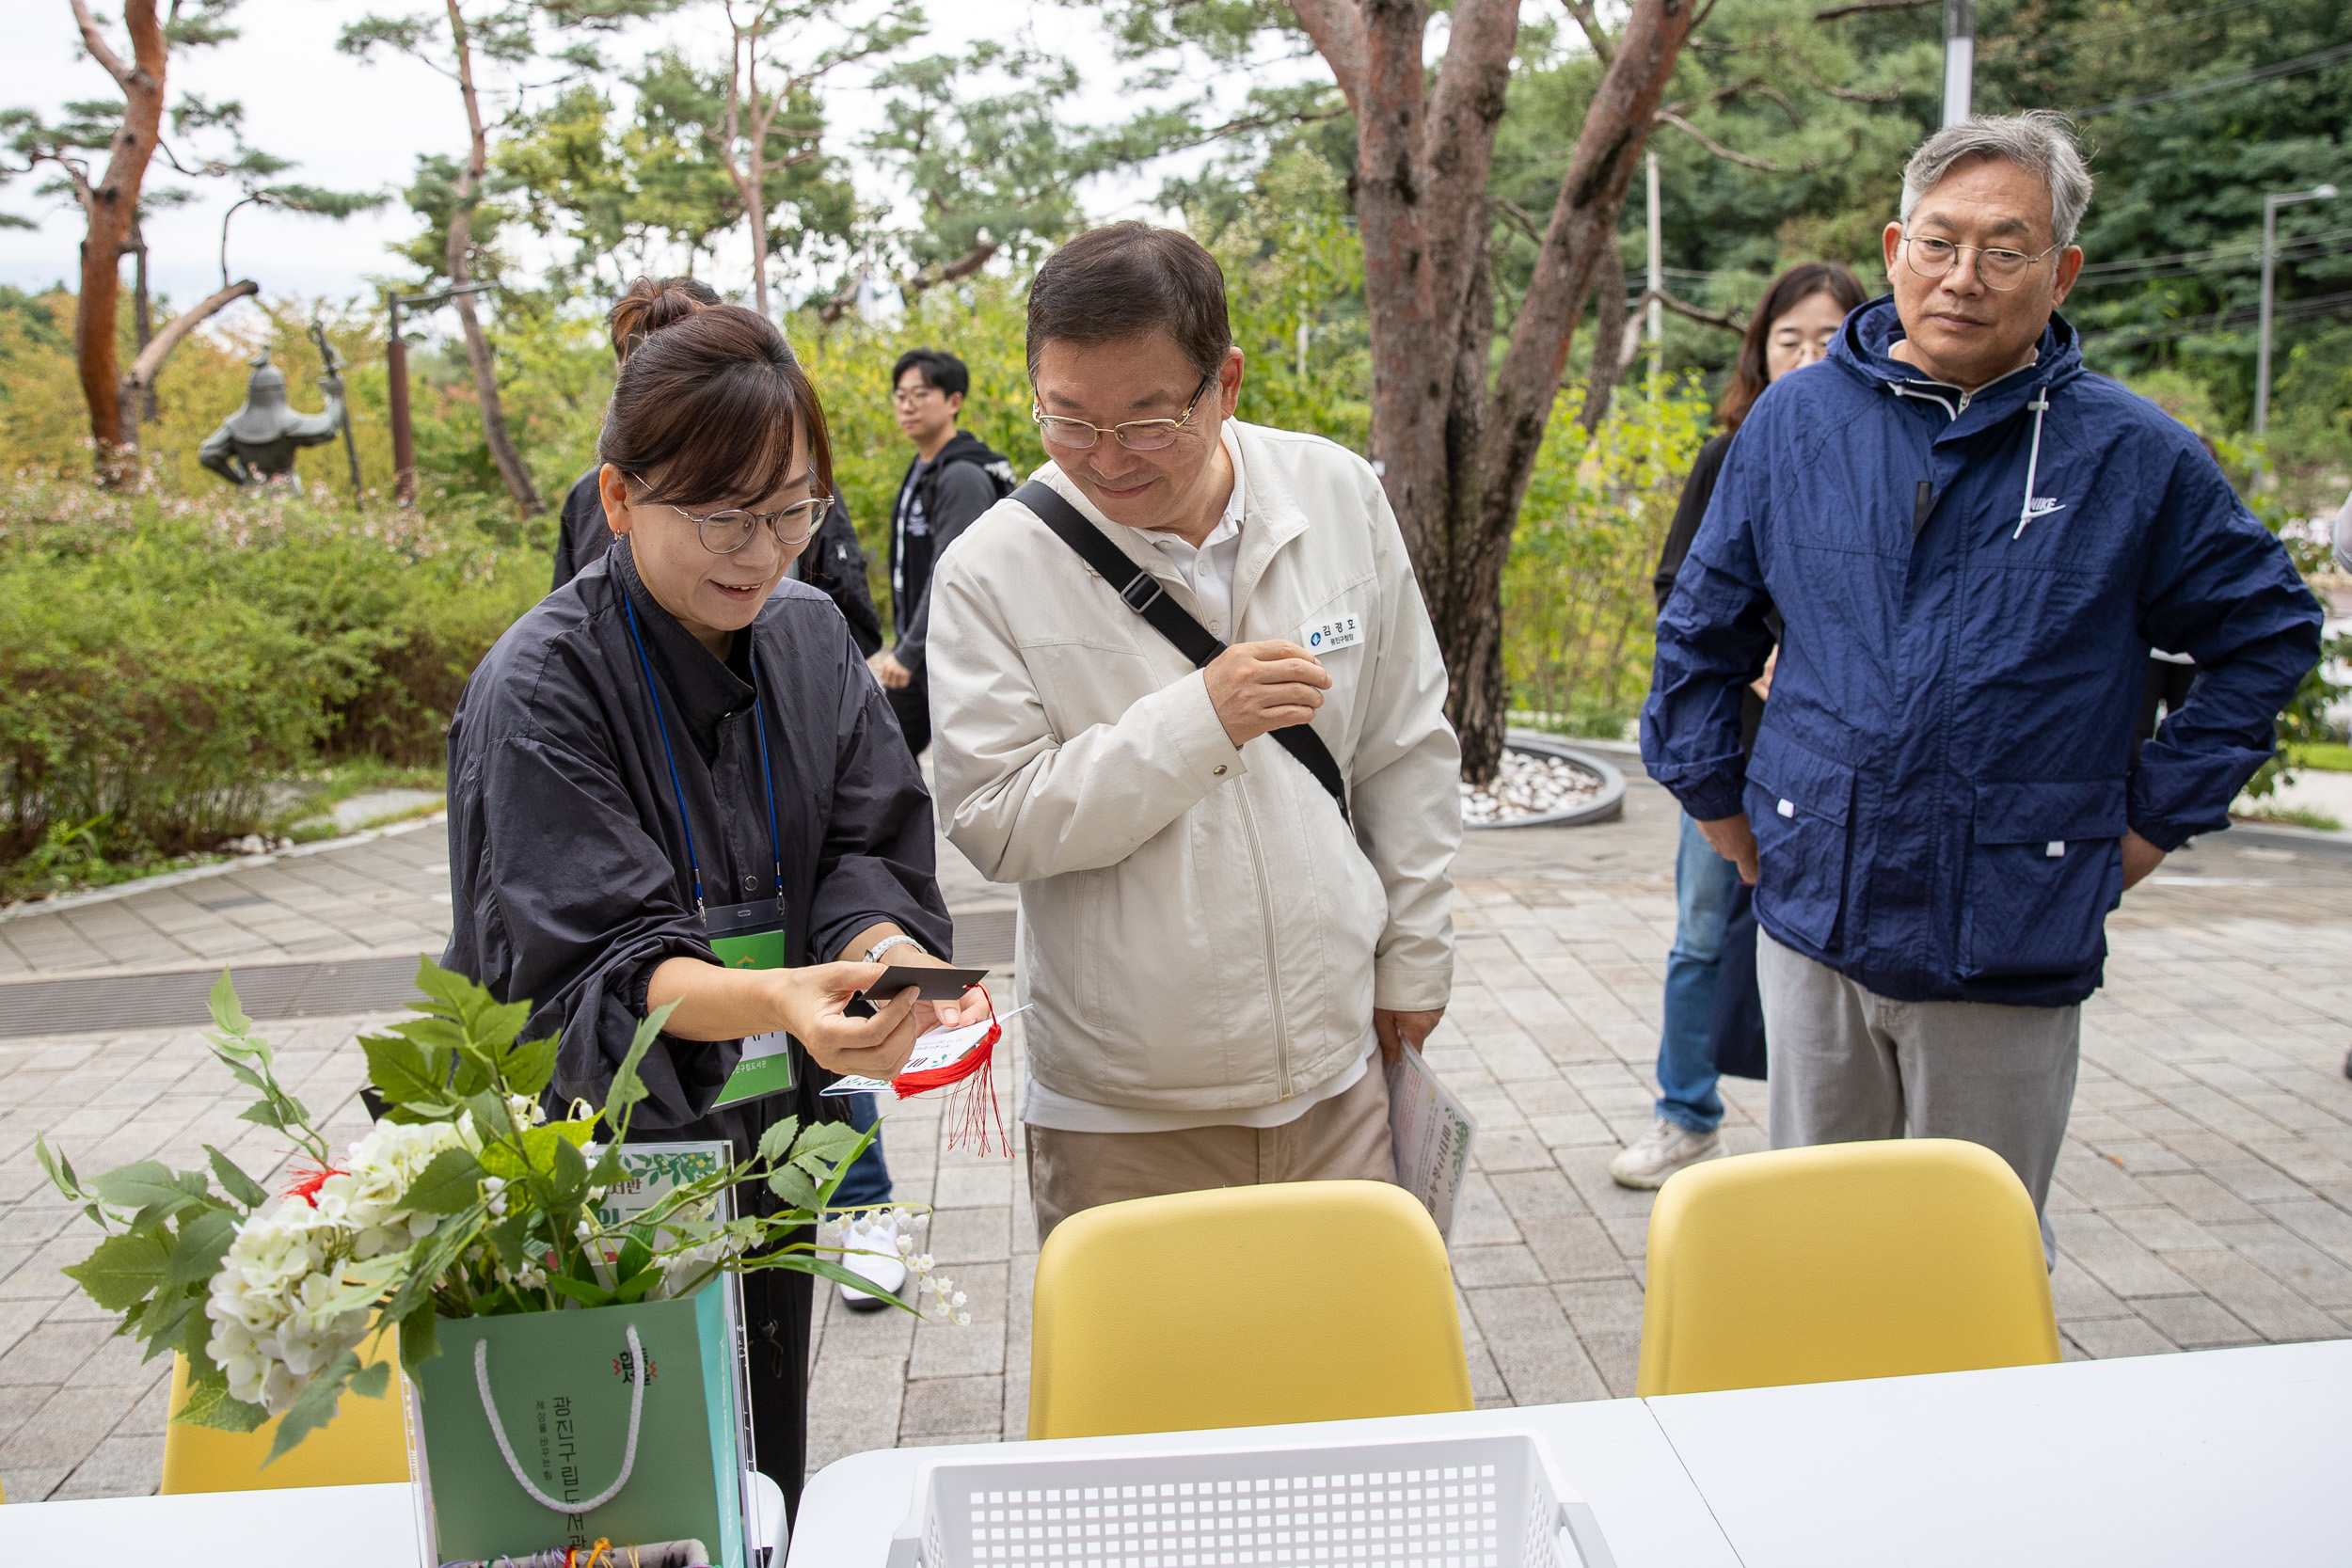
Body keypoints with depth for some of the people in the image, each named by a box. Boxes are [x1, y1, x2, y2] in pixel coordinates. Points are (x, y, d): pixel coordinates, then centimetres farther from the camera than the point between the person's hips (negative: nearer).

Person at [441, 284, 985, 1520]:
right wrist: (777, 1000, -42)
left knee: (768, 1487, 19)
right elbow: (599, 961, -24)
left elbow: (868, 850, -4)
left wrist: (886, 951, -27)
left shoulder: (811, 635, 1)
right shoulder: (542, 686, -18)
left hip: (765, 1138, 5)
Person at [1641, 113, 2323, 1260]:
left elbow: (2267, 633, 10)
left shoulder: (2134, 455, -2)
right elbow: (1701, 628, 13)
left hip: (2012, 949, -1)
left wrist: (2151, 820, 4)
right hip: (1816, 919, 2)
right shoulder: (1795, 422, 2)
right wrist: (1719, 806, 9)